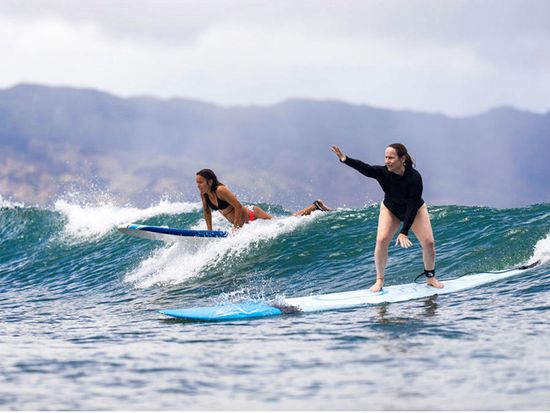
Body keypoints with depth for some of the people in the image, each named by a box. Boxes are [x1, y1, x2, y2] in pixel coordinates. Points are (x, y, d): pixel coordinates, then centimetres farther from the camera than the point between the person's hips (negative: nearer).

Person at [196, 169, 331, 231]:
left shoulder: (221, 190, -27)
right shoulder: (204, 193, -3)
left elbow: (238, 206, -27)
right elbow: (207, 211, 12)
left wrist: (235, 227, -22)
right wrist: (209, 231, 8)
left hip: (252, 216, -8)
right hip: (245, 224, 8)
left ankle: (316, 206, 12)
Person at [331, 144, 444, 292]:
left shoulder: (414, 177, -34)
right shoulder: (383, 172, -29)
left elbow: (412, 206, -33)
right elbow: (364, 168, -46)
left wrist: (404, 233, -37)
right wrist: (345, 159, -65)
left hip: (415, 210, -1)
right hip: (390, 209, 1)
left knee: (428, 242, -11)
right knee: (381, 240, -18)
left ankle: (430, 277, 14)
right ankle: (380, 280, -3)